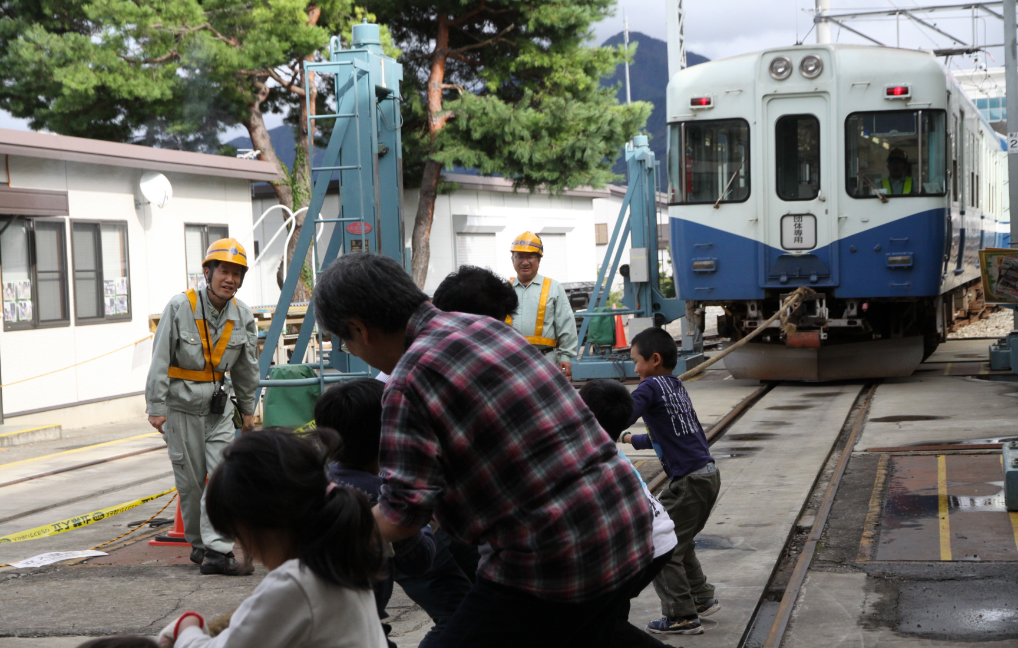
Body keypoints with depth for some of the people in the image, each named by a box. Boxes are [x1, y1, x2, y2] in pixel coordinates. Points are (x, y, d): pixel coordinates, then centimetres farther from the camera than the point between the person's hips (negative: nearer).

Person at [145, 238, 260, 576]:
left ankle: (216, 550, -11)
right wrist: (156, 407, -13)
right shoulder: (179, 307, -12)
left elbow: (246, 368, 13)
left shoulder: (243, 316, 1)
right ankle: (198, 545, 19)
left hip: (218, 404, 4)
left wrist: (247, 408, 17)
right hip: (182, 404, -4)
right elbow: (160, 360, -11)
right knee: (190, 481, 3)